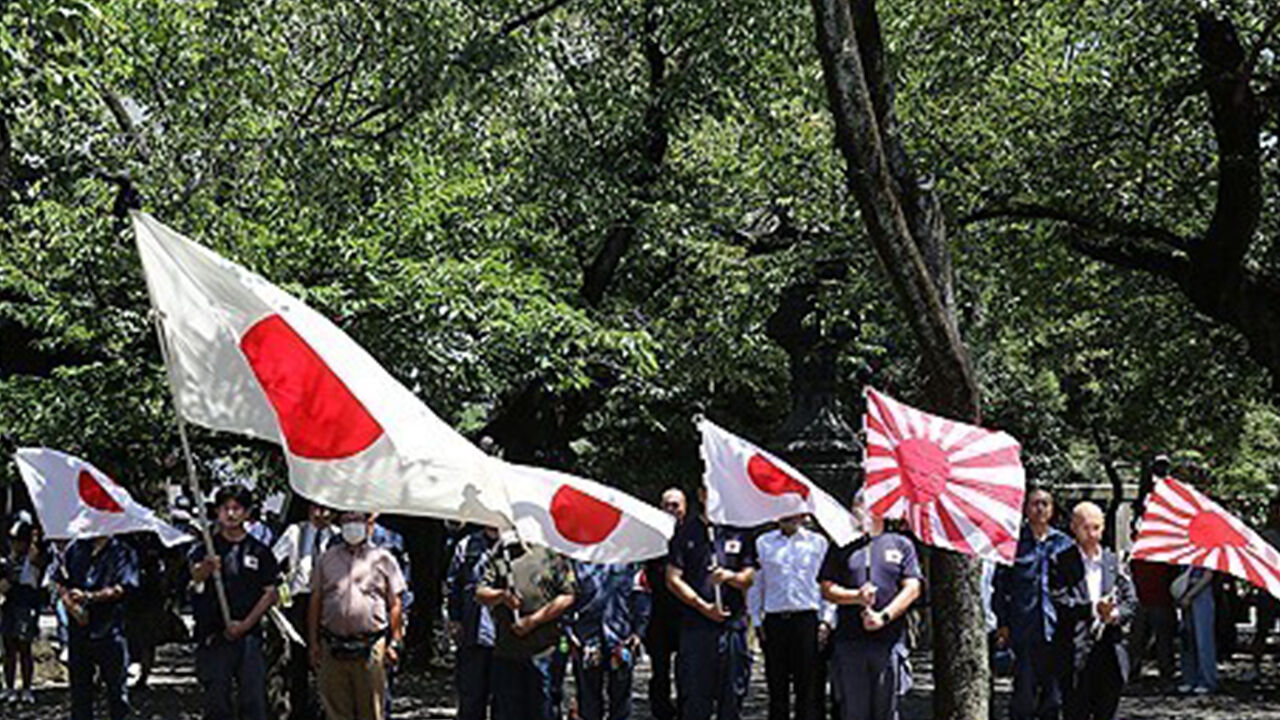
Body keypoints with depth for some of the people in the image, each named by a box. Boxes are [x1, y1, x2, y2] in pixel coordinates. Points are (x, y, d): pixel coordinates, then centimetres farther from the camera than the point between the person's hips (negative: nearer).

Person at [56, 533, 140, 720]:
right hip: (78, 629, 4)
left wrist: (88, 597, -21)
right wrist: (72, 606, -10)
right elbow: (61, 584, 8)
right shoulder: (75, 548, 11)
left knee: (116, 687, 0)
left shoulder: (123, 553, 0)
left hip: (109, 630, -4)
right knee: (79, 687, 9)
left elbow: (120, 589, -10)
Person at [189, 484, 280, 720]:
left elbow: (270, 594, 6)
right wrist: (205, 569, -43)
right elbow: (195, 576, -18)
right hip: (213, 638, -1)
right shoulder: (206, 549, 4)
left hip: (249, 636, 1)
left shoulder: (259, 552, 9)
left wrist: (246, 624, -7)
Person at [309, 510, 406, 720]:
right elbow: (315, 602, 13)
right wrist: (313, 643, 8)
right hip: (332, 648, 2)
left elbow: (395, 605, 5)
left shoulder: (383, 559, 6)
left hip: (371, 649, -2)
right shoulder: (327, 559, 12)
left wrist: (394, 643, -1)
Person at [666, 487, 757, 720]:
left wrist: (731, 576, -12)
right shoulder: (686, 531, 5)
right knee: (694, 694, -3)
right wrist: (703, 605, -8)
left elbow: (750, 576, 10)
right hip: (695, 624, -2)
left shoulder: (740, 532, 10)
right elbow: (673, 579, 1)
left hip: (733, 623, 2)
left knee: (732, 694, 4)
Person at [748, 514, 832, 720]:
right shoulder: (763, 543, 10)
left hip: (807, 619, -1)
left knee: (808, 686, -2)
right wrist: (757, 620, 6)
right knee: (777, 686, 4)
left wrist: (826, 620, -2)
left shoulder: (818, 543, 6)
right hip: (774, 620, 1)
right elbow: (755, 585, 13)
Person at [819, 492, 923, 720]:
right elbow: (827, 589, 7)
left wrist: (884, 616, -10)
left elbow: (913, 587, 2)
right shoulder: (842, 547, 12)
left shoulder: (901, 545, 11)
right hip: (849, 640, 0)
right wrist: (856, 597, -11)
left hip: (889, 640, 0)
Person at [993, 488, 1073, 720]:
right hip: (1024, 629, -2)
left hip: (1056, 628, 2)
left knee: (1054, 689, 6)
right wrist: (1002, 624, -1)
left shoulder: (1064, 543, 10)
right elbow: (999, 585, 4)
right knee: (1024, 690, -4)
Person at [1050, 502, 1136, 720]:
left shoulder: (1114, 562, 12)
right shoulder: (1061, 562, 0)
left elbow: (1130, 601, 9)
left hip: (1110, 651, 4)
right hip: (1075, 650, -4)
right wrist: (1093, 609, -21)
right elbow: (1059, 601, -10)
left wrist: (1115, 614, -12)